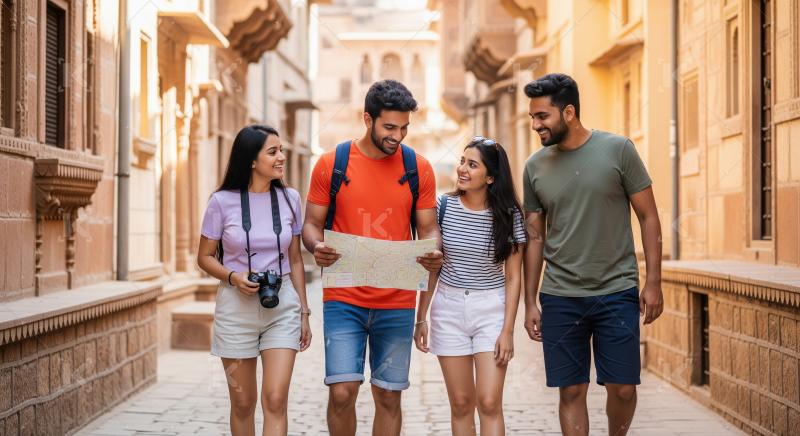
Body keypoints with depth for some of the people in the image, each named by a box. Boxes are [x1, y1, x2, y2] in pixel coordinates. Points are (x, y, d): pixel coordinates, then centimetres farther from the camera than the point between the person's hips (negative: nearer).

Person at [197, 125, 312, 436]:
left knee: (276, 399, -10)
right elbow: (205, 257, 3)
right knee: (243, 403, 8)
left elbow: (295, 260, 9)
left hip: (282, 307, 1)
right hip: (237, 307, -1)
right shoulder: (223, 201, -6)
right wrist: (233, 277, -17)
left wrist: (304, 314, 9)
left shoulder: (289, 198, 2)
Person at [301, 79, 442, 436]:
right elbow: (312, 224, 4)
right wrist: (317, 247, -19)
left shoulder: (418, 168, 3)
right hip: (343, 299, -1)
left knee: (388, 397, 6)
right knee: (342, 392, -8)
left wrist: (433, 253, -16)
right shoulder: (331, 163, -1)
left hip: (397, 303, 1)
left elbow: (428, 227, 7)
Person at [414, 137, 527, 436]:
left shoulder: (508, 215, -6)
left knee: (489, 403, -7)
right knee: (461, 403, 6)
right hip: (449, 307, 2)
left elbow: (512, 277, -3)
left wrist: (507, 330, -8)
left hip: (492, 310, -2)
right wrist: (421, 318, 4)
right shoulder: (444, 207, -2)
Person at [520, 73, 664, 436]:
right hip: (560, 297, 2)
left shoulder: (618, 150, -4)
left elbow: (648, 217, 0)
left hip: (617, 293, -2)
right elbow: (534, 237, 10)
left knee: (622, 388, 1)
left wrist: (653, 282, -5)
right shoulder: (535, 167, 4)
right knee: (571, 391, 2)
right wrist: (529, 303, 7)